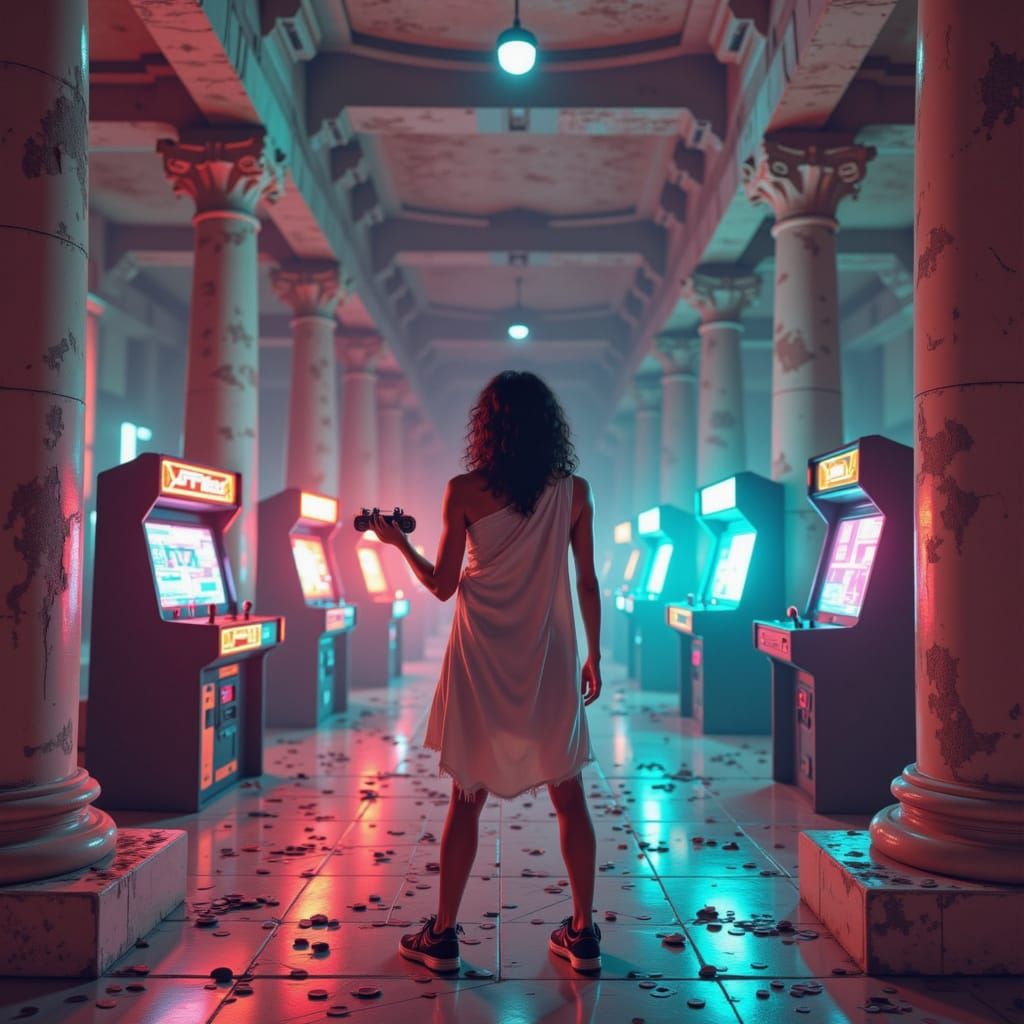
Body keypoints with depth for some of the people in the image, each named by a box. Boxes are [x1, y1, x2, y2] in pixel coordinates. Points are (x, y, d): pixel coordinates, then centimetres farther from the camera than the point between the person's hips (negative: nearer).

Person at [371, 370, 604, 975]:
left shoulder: (465, 491, -6)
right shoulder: (575, 491, 0)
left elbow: (443, 585, -2)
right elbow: (588, 583, 3)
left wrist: (399, 541, 14)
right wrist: (594, 655, 13)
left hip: (482, 659, -1)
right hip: (550, 658, 1)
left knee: (468, 799, 9)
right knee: (569, 797, 12)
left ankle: (443, 936, 19)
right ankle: (583, 934, 19)